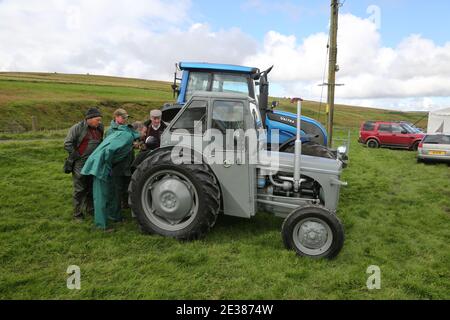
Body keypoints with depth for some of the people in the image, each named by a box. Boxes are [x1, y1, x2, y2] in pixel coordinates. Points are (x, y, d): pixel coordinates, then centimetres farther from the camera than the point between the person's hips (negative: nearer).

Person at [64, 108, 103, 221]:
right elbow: (67, 144, -12)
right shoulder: (78, 128, -12)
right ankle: (77, 214, 14)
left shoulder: (99, 129, 8)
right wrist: (77, 156, -14)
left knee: (92, 188, 15)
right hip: (80, 165, -6)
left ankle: (90, 209, 30)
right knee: (80, 189, 2)